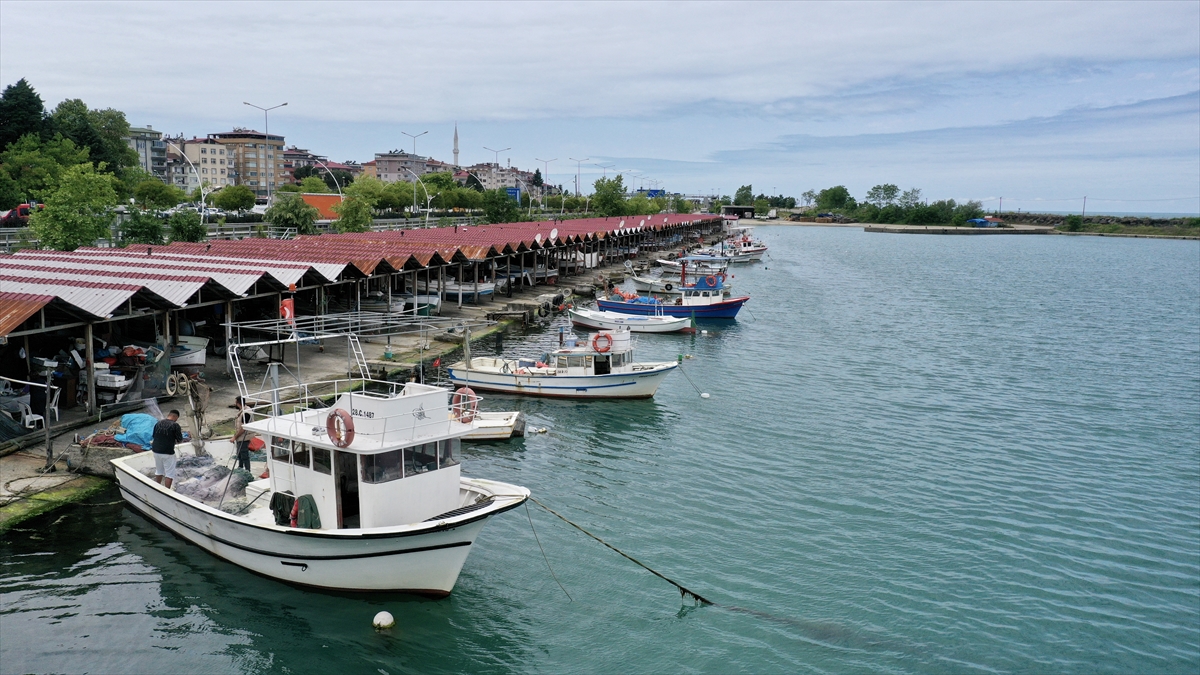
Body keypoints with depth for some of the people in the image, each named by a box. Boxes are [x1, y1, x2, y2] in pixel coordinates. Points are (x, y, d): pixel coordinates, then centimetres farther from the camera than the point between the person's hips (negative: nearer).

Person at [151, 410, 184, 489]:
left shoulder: (158, 423, 5)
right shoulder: (175, 425, -12)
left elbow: (154, 436, 15)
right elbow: (180, 440, -8)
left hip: (156, 450, 6)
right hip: (167, 452, -6)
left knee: (159, 471, 22)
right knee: (170, 474, 3)